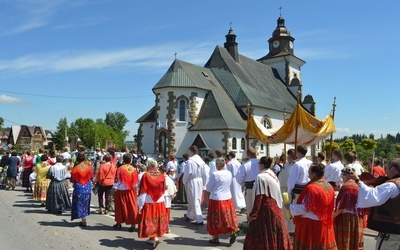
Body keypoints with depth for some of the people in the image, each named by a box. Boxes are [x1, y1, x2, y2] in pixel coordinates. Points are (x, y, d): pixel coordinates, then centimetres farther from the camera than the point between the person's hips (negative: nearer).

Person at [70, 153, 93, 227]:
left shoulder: (75, 168, -15)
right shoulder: (89, 167, -6)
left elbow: (72, 180, -7)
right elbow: (91, 177, 6)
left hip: (79, 188, -3)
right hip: (87, 188, 3)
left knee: (80, 204, 7)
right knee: (85, 204, 17)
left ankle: (83, 221, 7)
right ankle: (84, 220, 24)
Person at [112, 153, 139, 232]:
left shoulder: (120, 169, -12)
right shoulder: (134, 169, -5)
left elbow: (117, 180, -10)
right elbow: (136, 182, 1)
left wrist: (114, 188, 0)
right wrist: (135, 188, 16)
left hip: (121, 191, -1)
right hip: (131, 191, 1)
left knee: (121, 206, 13)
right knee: (132, 207, 7)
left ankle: (119, 223, 26)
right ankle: (133, 224, 7)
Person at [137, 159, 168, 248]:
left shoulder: (145, 176, -14)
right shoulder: (162, 176, -5)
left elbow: (143, 192, -12)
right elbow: (163, 190, 5)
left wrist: (140, 205, -6)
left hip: (149, 203, -3)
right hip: (160, 202, 3)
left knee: (150, 220, 7)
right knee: (157, 220, 17)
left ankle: (154, 237, -5)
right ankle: (153, 237, 26)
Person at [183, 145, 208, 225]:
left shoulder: (190, 161, -16)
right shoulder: (201, 161, 2)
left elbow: (187, 173, -14)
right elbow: (205, 174, 4)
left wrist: (184, 182, 3)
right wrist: (203, 183, 14)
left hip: (192, 182, -6)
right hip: (200, 182, 6)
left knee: (195, 201, 2)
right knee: (192, 199, 20)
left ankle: (199, 220, 3)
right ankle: (189, 215, 36)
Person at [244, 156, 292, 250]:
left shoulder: (261, 177, -17)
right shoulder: (273, 174, 8)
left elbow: (259, 197, -20)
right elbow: (277, 193, 13)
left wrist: (253, 214, -16)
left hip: (266, 209, -8)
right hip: (276, 207, 8)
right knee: (275, 234, 17)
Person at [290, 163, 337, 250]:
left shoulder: (312, 188, -21)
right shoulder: (329, 186, 2)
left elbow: (305, 208, -18)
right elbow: (331, 208, 10)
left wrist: (290, 207, -6)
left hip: (311, 224, -7)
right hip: (325, 225, 7)